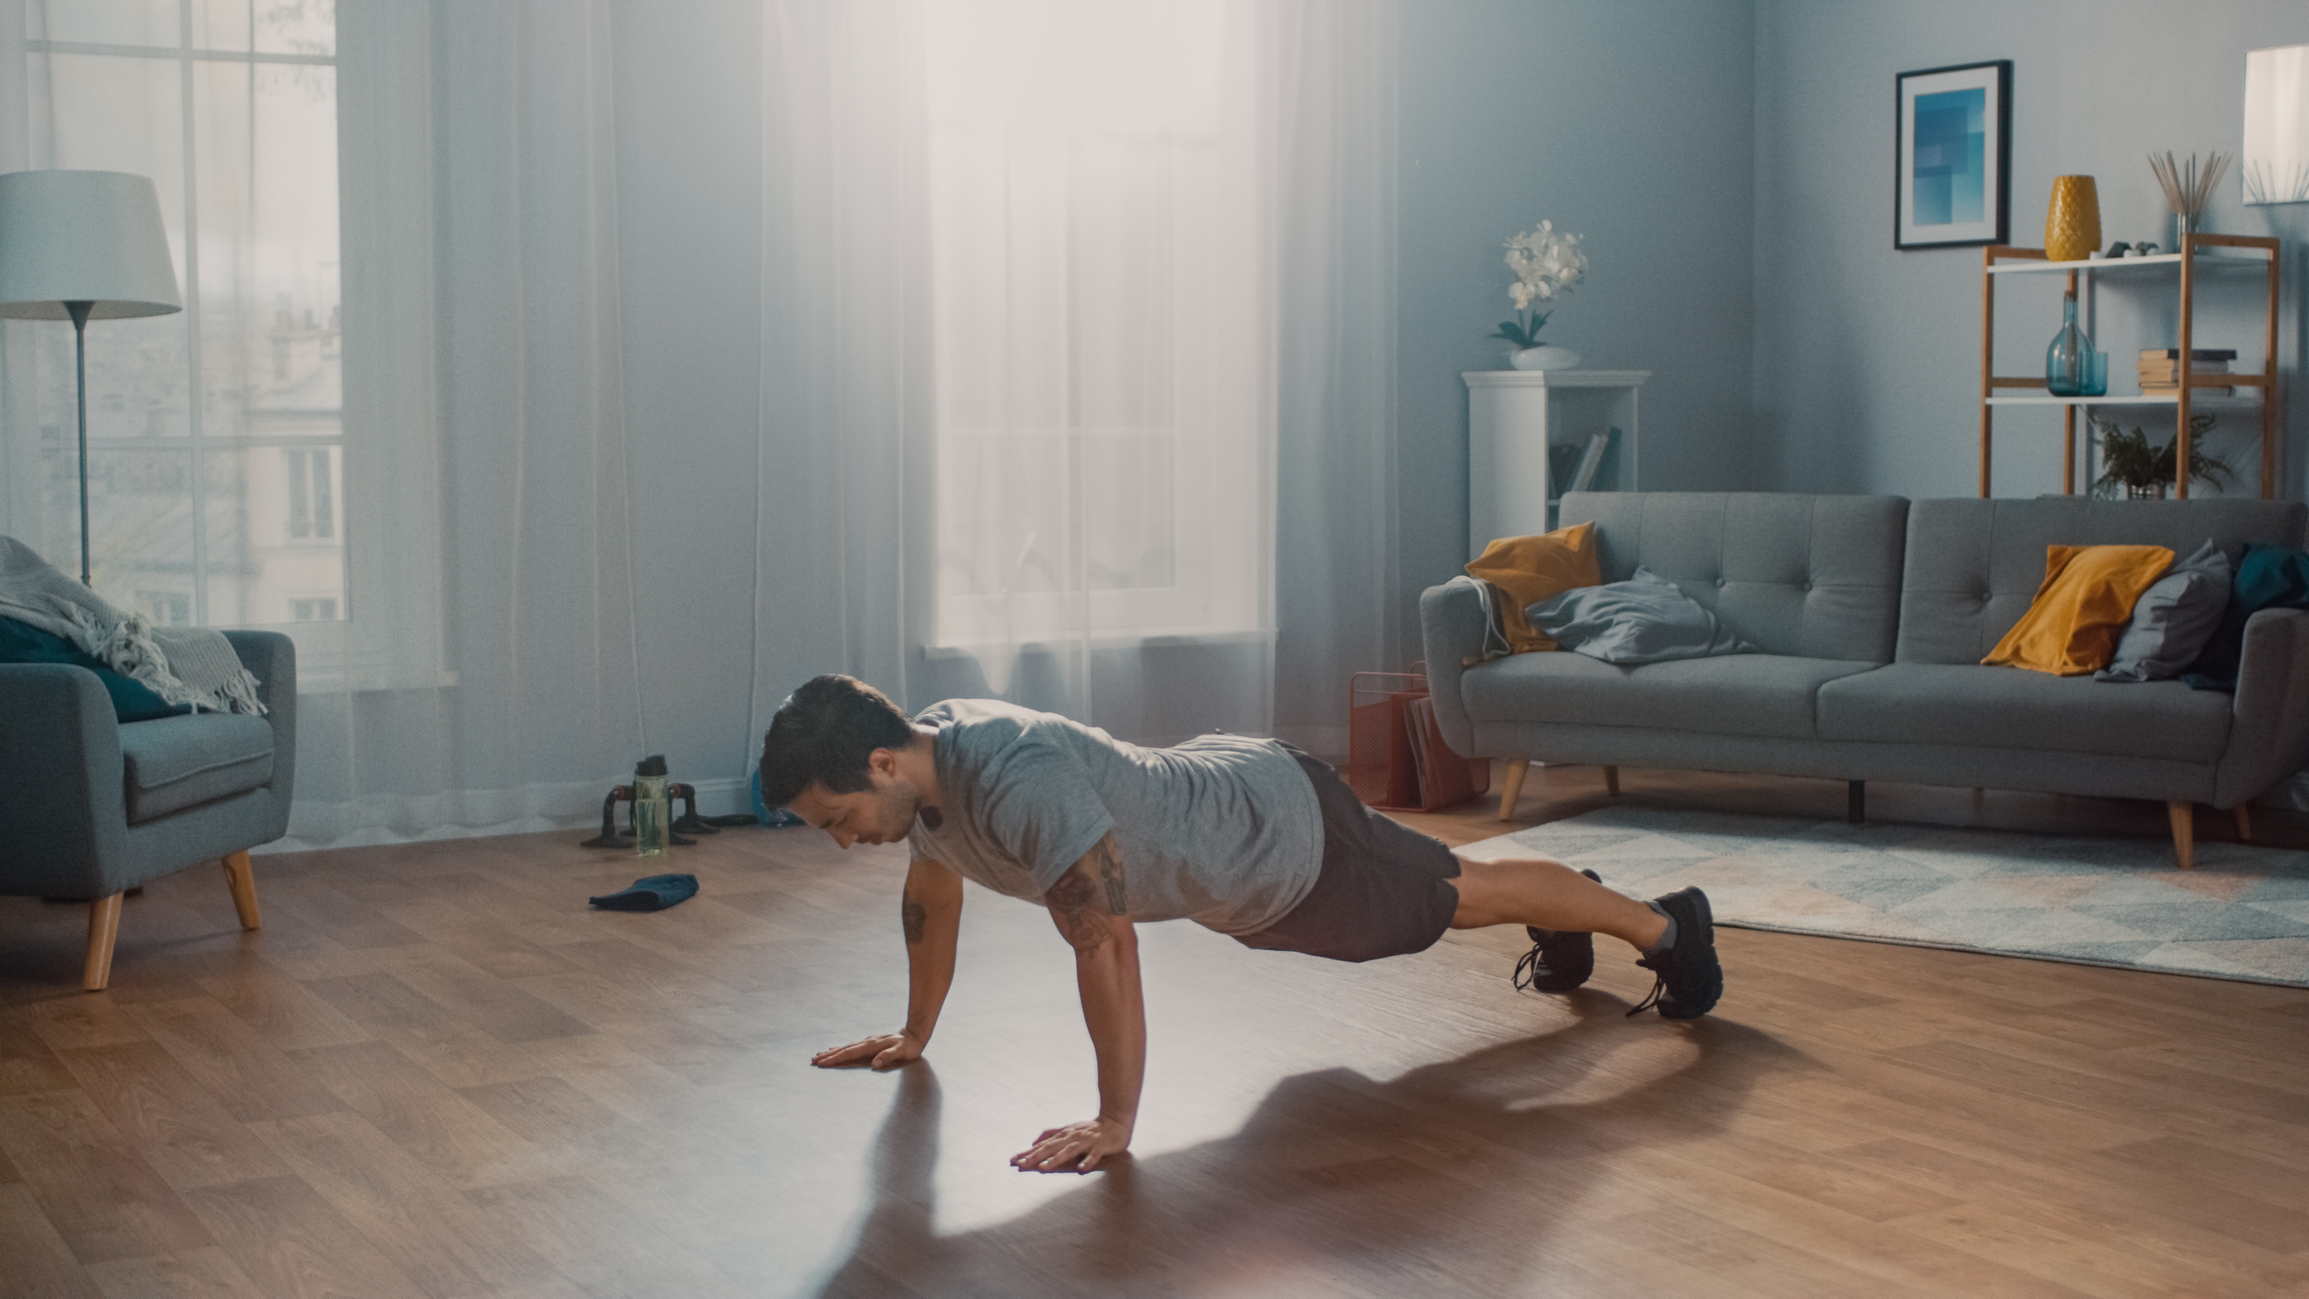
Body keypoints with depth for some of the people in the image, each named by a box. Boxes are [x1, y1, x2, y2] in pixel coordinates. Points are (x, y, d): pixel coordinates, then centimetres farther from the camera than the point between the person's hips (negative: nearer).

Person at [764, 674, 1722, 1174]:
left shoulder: (1017, 780, -43)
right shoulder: (922, 768, -14)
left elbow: (1107, 945, -43)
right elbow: (932, 896, 6)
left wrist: (1116, 1121, -37)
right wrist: (915, 1034, 13)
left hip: (1286, 833, -8)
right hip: (1215, 785, 8)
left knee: (1463, 895, 15)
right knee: (1447, 891, 32)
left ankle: (1666, 925, 37)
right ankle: (1563, 929, 59)